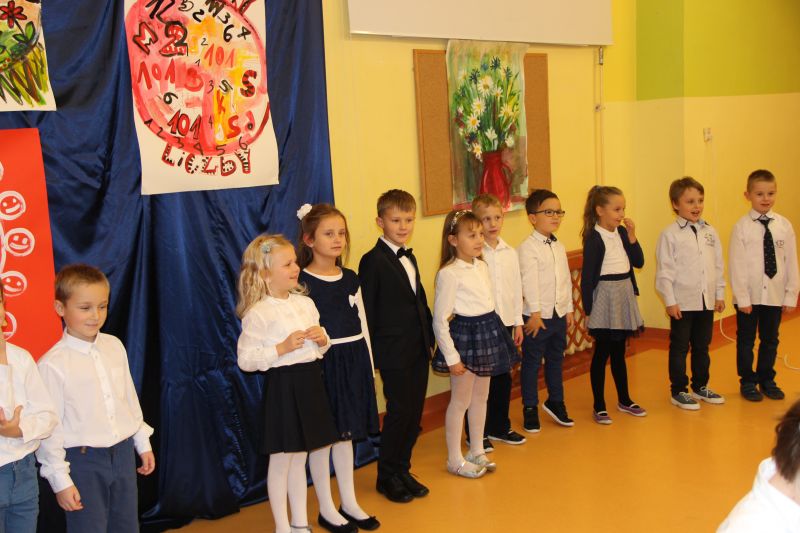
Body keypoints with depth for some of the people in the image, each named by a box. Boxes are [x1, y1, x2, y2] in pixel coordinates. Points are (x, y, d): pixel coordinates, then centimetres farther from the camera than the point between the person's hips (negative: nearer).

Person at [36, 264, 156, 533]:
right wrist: (60, 480, -11)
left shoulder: (115, 346, 1)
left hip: (123, 453, 6)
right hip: (83, 460, -5)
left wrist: (143, 443, 17)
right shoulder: (52, 364, -15)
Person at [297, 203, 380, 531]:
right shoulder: (302, 282, -11)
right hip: (321, 364, -6)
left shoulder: (350, 279, 8)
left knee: (346, 432, 15)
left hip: (353, 361, 6)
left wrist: (369, 368, 13)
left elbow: (362, 326, 13)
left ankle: (349, 503, 26)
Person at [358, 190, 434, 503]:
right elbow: (366, 311, -13)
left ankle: (403, 470, 27)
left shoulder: (409, 258, 13)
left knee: (414, 414, 12)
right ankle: (387, 477, 17)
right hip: (394, 354, -7)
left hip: (418, 351, 8)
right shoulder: (373, 261, -13)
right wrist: (372, 355, -14)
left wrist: (429, 338, 11)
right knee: (398, 414, 1)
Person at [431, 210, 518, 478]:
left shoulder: (481, 266, 6)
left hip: (488, 332, 8)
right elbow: (440, 320, -17)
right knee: (460, 400, 3)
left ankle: (477, 451, 31)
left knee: (481, 397, 17)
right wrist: (451, 356, -16)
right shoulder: (449, 274, -17)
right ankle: (455, 459, 16)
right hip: (465, 335, -7)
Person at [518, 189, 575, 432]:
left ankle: (555, 402, 33)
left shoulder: (559, 246, 11)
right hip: (538, 316, -7)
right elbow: (529, 281, -19)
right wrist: (535, 312, -22)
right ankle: (530, 409, 15)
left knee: (556, 360, 18)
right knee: (532, 362, 4)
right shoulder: (528, 247, -13)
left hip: (559, 314, 7)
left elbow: (566, 279, 14)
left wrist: (569, 309, 12)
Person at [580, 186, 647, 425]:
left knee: (619, 352, 17)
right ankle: (599, 406, 10)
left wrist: (632, 235, -8)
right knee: (602, 353, 1)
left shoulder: (622, 233, 6)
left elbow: (639, 262, 3)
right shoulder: (594, 238, -14)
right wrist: (588, 309, -14)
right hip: (605, 299, -6)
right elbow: (587, 276, -14)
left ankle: (624, 400, 28)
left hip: (624, 296, 6)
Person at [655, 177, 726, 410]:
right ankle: (678, 391, 14)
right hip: (682, 303, -5)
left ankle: (700, 386, 29)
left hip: (706, 301, 5)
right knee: (679, 347, 5)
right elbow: (664, 271, -11)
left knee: (702, 346, 16)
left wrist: (720, 294, 9)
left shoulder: (710, 232, 7)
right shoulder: (670, 234, -9)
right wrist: (670, 301, -13)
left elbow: (718, 265, 11)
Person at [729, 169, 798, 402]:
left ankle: (767, 380, 33)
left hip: (775, 295, 3)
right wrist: (742, 298, -12)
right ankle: (748, 382, 26)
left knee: (770, 339, 16)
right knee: (746, 340, 10)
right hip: (749, 296, -2)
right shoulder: (741, 227, -10)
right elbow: (736, 265, -9)